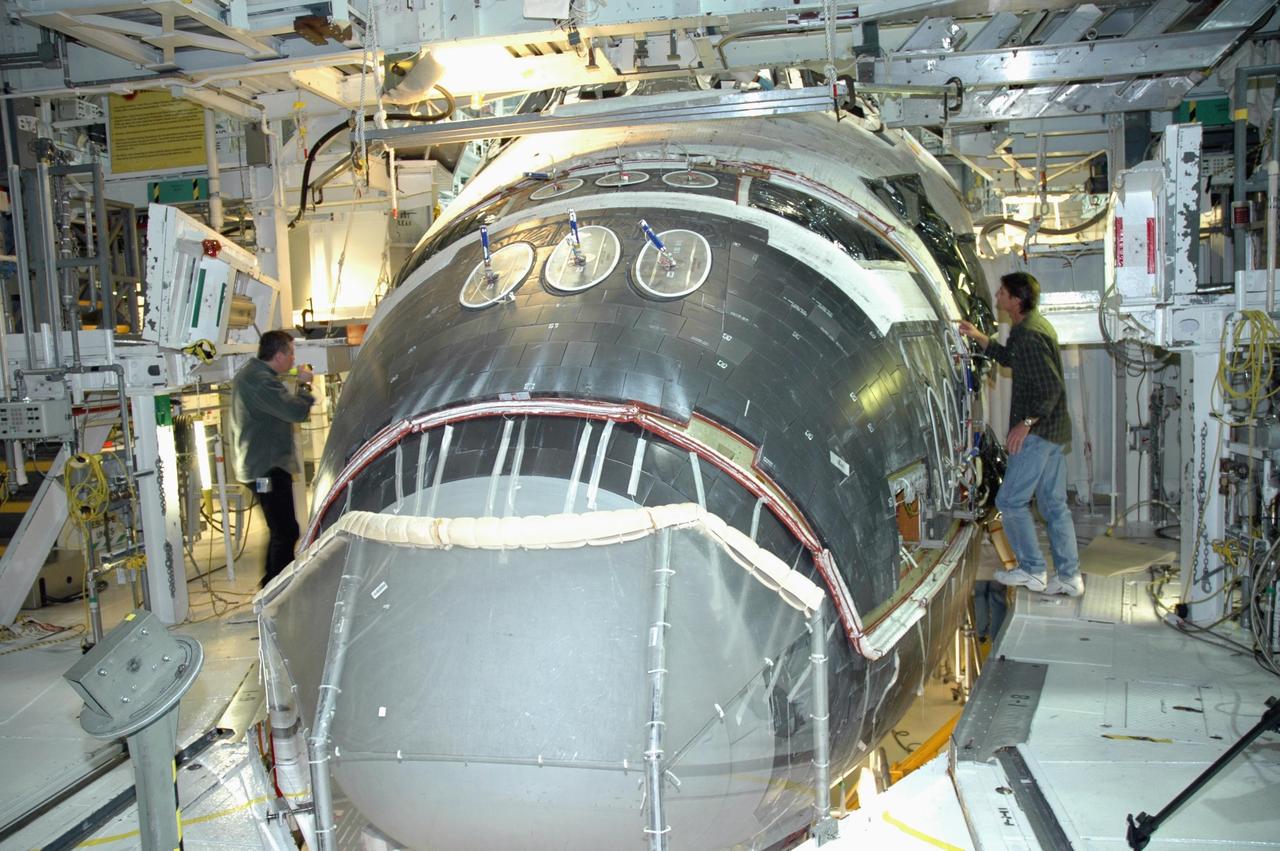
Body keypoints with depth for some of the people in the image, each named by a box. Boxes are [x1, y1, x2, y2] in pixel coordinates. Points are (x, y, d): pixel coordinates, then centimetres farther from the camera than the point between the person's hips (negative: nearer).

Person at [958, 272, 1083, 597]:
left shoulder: (1029, 335, -19)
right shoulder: (1036, 326, 13)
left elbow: (1052, 387, -24)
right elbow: (1010, 358, 31)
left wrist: (1026, 422, -21)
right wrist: (979, 337, 22)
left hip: (1037, 432, -10)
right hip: (1054, 430, 10)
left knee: (1011, 500, -1)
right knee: (1054, 504, 12)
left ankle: (1032, 570, 8)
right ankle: (1069, 576, 15)